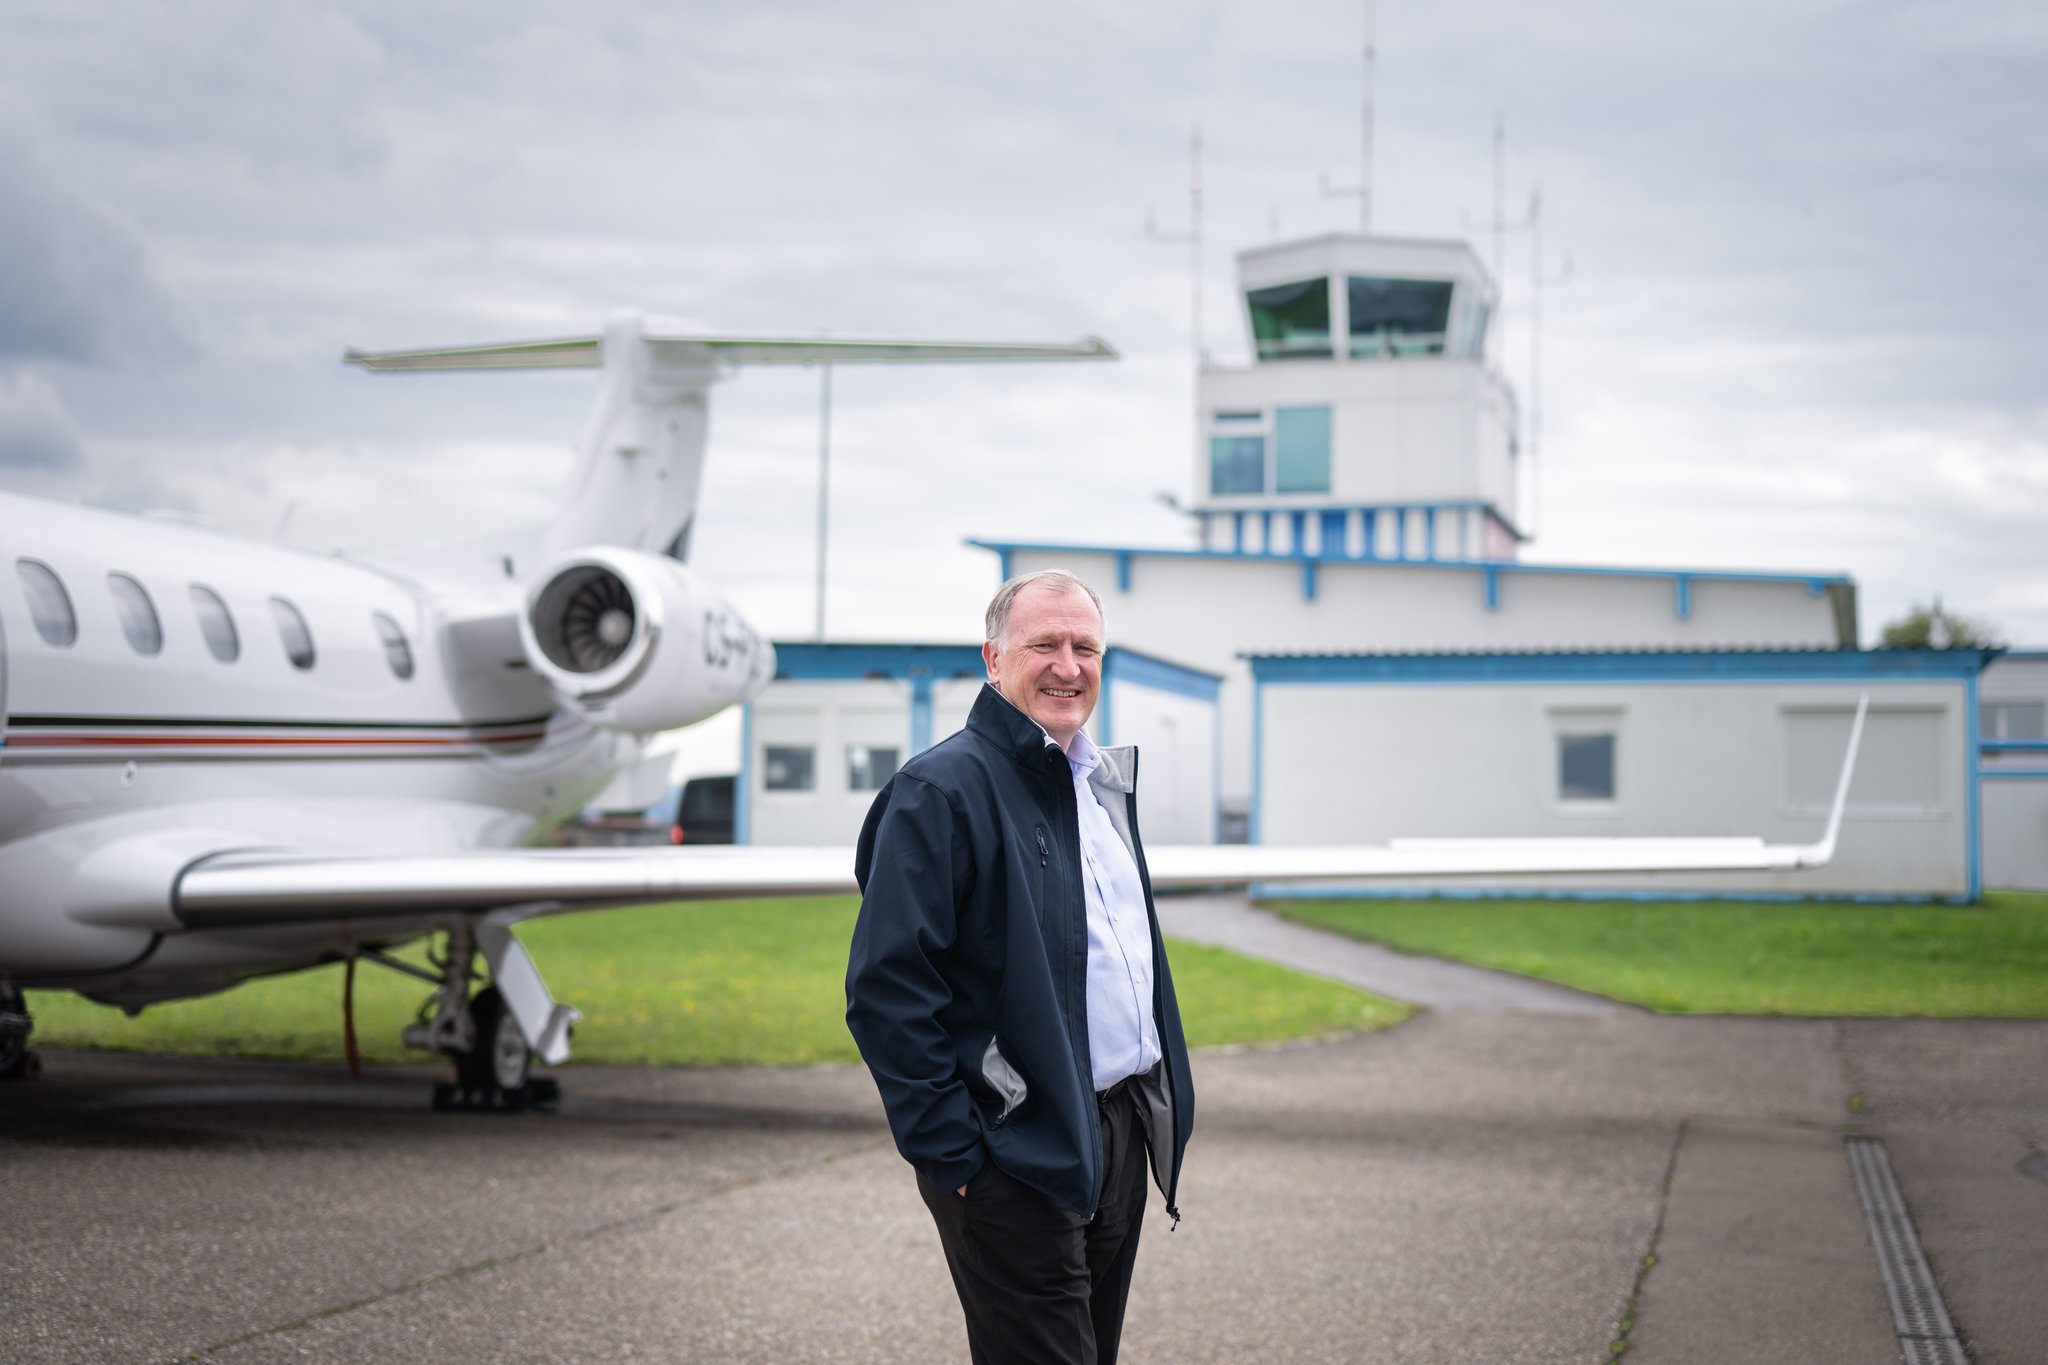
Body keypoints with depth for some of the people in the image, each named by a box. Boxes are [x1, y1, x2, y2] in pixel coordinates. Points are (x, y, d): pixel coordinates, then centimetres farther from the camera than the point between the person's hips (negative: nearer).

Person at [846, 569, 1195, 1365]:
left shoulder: (1105, 781, 15)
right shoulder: (942, 789, -13)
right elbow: (886, 987, -17)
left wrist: (1162, 1101, 17)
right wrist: (951, 1155, -18)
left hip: (1122, 1140, 8)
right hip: (1021, 1161, -8)